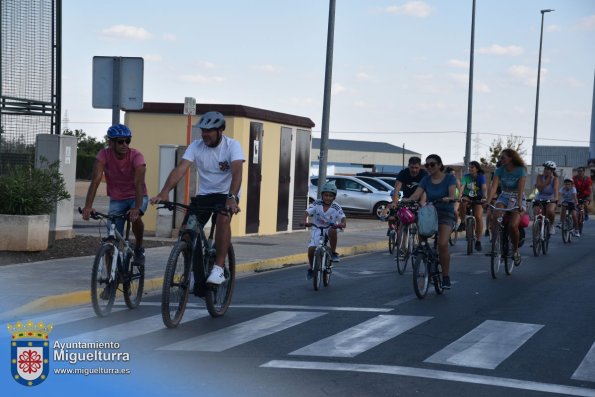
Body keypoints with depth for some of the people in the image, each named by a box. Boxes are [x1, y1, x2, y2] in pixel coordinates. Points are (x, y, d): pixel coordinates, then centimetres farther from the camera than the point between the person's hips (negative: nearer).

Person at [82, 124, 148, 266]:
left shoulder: (136, 156, -23)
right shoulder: (104, 155, -19)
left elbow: (139, 183, -35)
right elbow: (95, 180, -28)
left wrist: (137, 207, -51)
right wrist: (88, 206, -41)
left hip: (136, 197, -2)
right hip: (116, 199, 2)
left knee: (135, 217, -33)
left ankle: (139, 249, -6)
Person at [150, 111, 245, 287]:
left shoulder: (232, 145, -16)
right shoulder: (196, 146, -8)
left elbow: (237, 172, -31)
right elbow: (180, 169, -20)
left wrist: (232, 198, -48)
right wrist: (164, 192, -36)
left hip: (226, 194, -4)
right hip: (203, 194, 4)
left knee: (223, 218, -35)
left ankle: (219, 268, -28)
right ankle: (196, 272, 10)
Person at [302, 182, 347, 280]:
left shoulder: (336, 207, -8)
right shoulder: (317, 204, -7)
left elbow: (343, 218, -16)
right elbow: (307, 212, -18)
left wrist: (342, 224, -41)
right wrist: (304, 221, -39)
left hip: (329, 229, -1)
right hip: (317, 229, 1)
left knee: (332, 231, -38)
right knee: (311, 249, -18)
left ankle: (333, 253, -19)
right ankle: (310, 267, 13)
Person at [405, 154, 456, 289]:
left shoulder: (449, 178, 0)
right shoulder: (426, 180, 7)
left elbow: (452, 193, -18)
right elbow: (416, 194, -7)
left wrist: (449, 198, -41)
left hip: (445, 214, -3)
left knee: (442, 244, -23)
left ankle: (446, 277, -11)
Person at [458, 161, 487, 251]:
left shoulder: (481, 177, -10)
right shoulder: (466, 176, -9)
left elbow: (484, 188, -24)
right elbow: (462, 186, -24)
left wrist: (484, 197, -44)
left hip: (478, 199, 0)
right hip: (467, 197, 0)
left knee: (478, 217, -17)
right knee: (463, 202, -36)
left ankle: (478, 241, -5)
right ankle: (463, 223, -14)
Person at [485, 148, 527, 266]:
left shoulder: (520, 170, -13)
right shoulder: (500, 170, -4)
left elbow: (521, 188, -24)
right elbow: (493, 186, -16)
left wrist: (519, 204, -39)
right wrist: (487, 201, -31)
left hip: (517, 199, -3)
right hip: (504, 197, 3)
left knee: (512, 225, -23)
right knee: (495, 217, -29)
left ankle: (515, 250, 2)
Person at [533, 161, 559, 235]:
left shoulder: (555, 179, -9)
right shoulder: (539, 177, -6)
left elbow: (556, 189, -28)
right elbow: (540, 188, -22)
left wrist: (555, 198, -47)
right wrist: (548, 179, -22)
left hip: (550, 200, -1)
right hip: (539, 200, 1)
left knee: (550, 211, -34)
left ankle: (551, 225, -4)